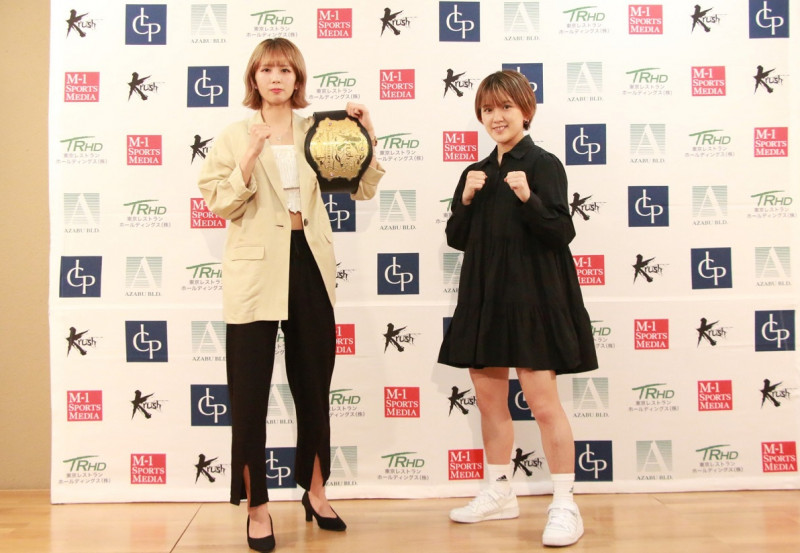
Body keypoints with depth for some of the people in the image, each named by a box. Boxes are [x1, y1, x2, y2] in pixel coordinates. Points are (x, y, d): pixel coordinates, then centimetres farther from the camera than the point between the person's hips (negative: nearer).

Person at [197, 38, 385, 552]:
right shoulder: (235, 136, 3)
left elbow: (362, 188, 2)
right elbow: (222, 205, -5)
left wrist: (367, 137, -9)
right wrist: (249, 159, -18)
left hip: (310, 266, 3)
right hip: (255, 273, -3)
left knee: (314, 386, 13)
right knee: (250, 391, -1)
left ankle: (316, 491, 30)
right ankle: (257, 506, 12)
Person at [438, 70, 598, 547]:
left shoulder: (544, 164, -6)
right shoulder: (478, 172, 13)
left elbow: (562, 233, -13)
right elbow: (458, 238, 11)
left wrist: (528, 198, -26)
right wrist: (466, 199, -5)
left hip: (533, 297, -7)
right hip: (485, 297, 7)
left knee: (543, 402, -6)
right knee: (489, 400, 13)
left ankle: (565, 504, 5)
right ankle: (500, 493, 28)